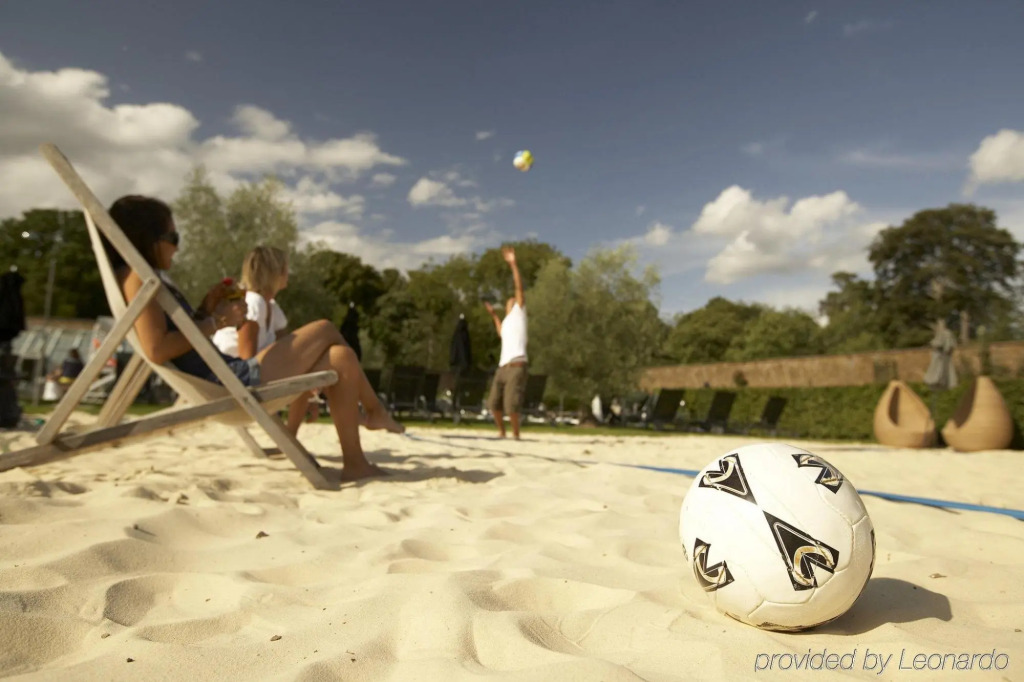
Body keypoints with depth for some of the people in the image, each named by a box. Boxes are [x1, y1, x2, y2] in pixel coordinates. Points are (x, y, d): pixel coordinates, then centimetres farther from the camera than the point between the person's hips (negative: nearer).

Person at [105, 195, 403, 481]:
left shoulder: (146, 280, 20)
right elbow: (156, 350, -24)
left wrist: (206, 307, 10)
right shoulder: (136, 277, -10)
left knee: (340, 357, 9)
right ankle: (374, 410, 14)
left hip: (232, 377, 10)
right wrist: (216, 322, -15)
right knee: (326, 329, 0)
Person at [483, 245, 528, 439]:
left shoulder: (519, 312, 7)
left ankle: (516, 434, 0)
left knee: (511, 404, -15)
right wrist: (494, 315, 45)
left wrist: (513, 264, -11)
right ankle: (501, 432, 24)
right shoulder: (507, 320, 25)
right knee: (494, 403, 8)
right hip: (503, 367, 8)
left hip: (517, 367, -8)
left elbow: (519, 286, -4)